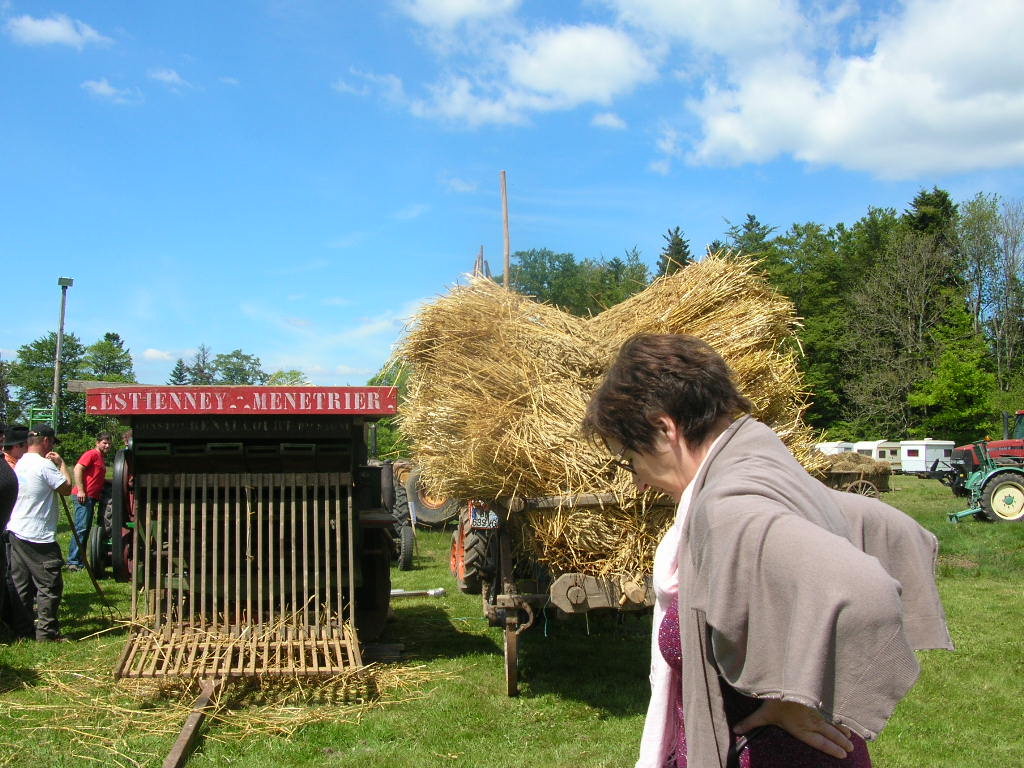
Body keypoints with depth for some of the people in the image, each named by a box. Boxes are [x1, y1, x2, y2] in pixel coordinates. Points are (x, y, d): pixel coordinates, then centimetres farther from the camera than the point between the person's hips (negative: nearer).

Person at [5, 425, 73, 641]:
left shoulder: (20, 463, 13)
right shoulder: (44, 465, -16)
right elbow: (67, 488, -14)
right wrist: (61, 463, -3)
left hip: (16, 532, 10)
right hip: (38, 537, -9)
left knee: (21, 583, 13)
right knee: (50, 584, -3)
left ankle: (21, 626, 19)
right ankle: (46, 630, -1)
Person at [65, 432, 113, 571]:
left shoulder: (101, 458, 22)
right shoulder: (92, 454, -7)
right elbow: (78, 469, -18)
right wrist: (80, 490, -23)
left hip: (91, 497, 10)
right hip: (83, 496, -10)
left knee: (86, 529, 12)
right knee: (81, 528, -12)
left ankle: (80, 561, 18)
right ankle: (73, 562, -11)